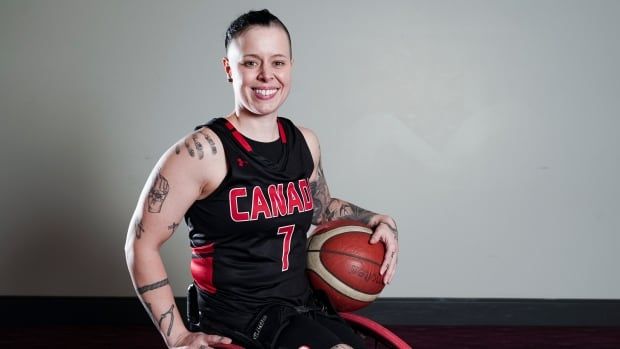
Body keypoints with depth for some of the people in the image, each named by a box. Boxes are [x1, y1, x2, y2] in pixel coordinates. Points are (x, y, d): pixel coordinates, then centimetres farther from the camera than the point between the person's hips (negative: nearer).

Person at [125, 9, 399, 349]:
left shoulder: (304, 143, 6)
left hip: (305, 308, 7)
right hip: (238, 320, -7)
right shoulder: (203, 151, -14)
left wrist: (378, 220, 10)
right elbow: (142, 245, -11)